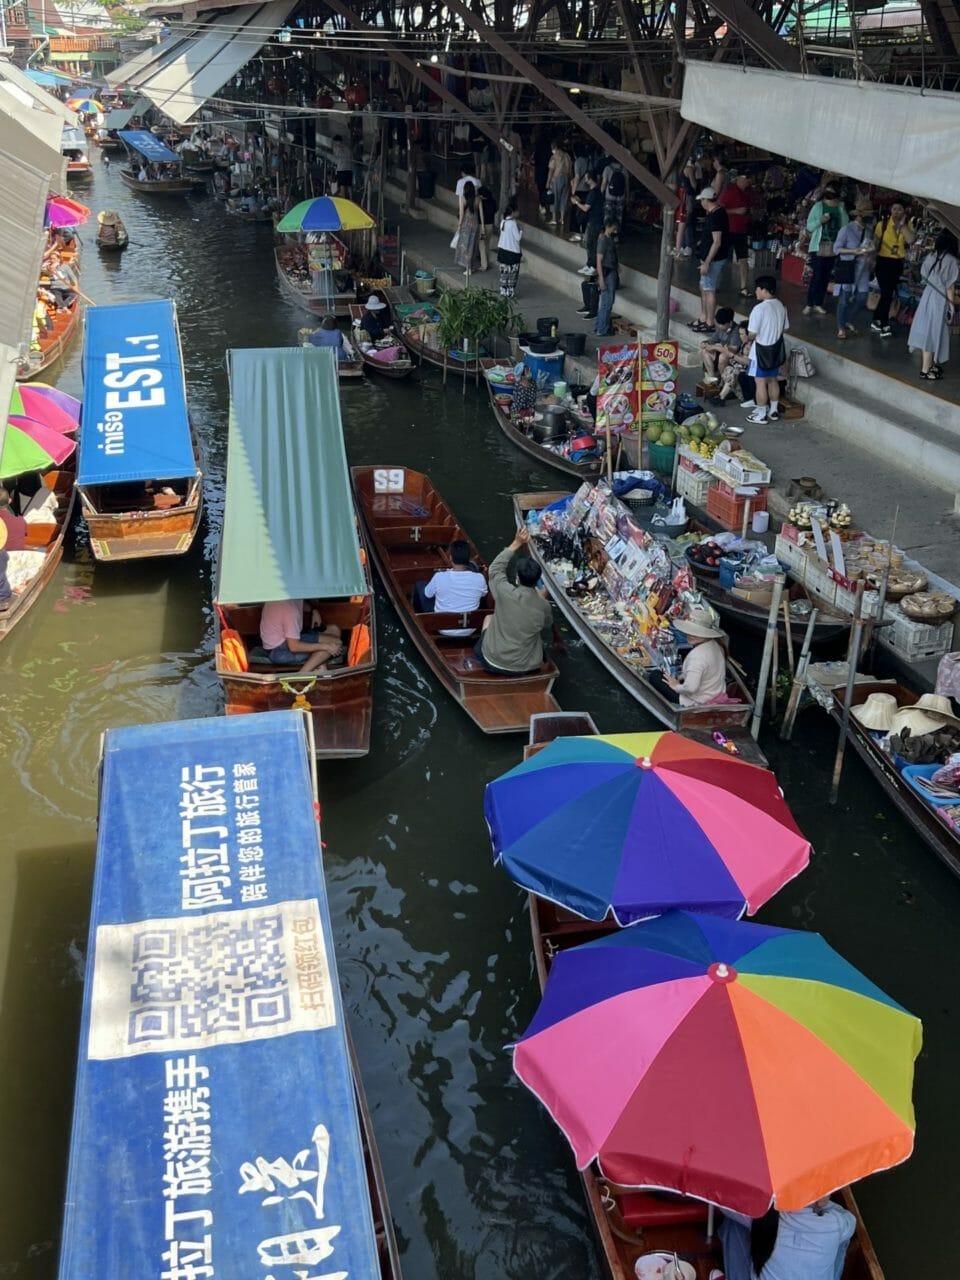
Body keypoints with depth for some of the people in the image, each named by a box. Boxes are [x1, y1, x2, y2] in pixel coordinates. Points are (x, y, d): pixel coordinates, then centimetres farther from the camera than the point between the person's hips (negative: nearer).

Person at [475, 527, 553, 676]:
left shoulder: (505, 592, -20)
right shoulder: (544, 607, -16)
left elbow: (496, 567, 2)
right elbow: (547, 627, 8)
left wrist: (517, 543, 6)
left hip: (492, 662, 0)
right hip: (524, 668, 0)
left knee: (488, 618, 29)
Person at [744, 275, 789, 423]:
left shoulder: (759, 308, -22)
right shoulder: (781, 306, 2)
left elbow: (753, 333, -22)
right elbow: (785, 328, 10)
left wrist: (749, 339, 0)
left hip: (761, 350, -7)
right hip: (776, 349, 7)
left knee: (761, 382, 2)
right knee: (773, 380, 18)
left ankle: (761, 414, 9)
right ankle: (773, 411, 27)